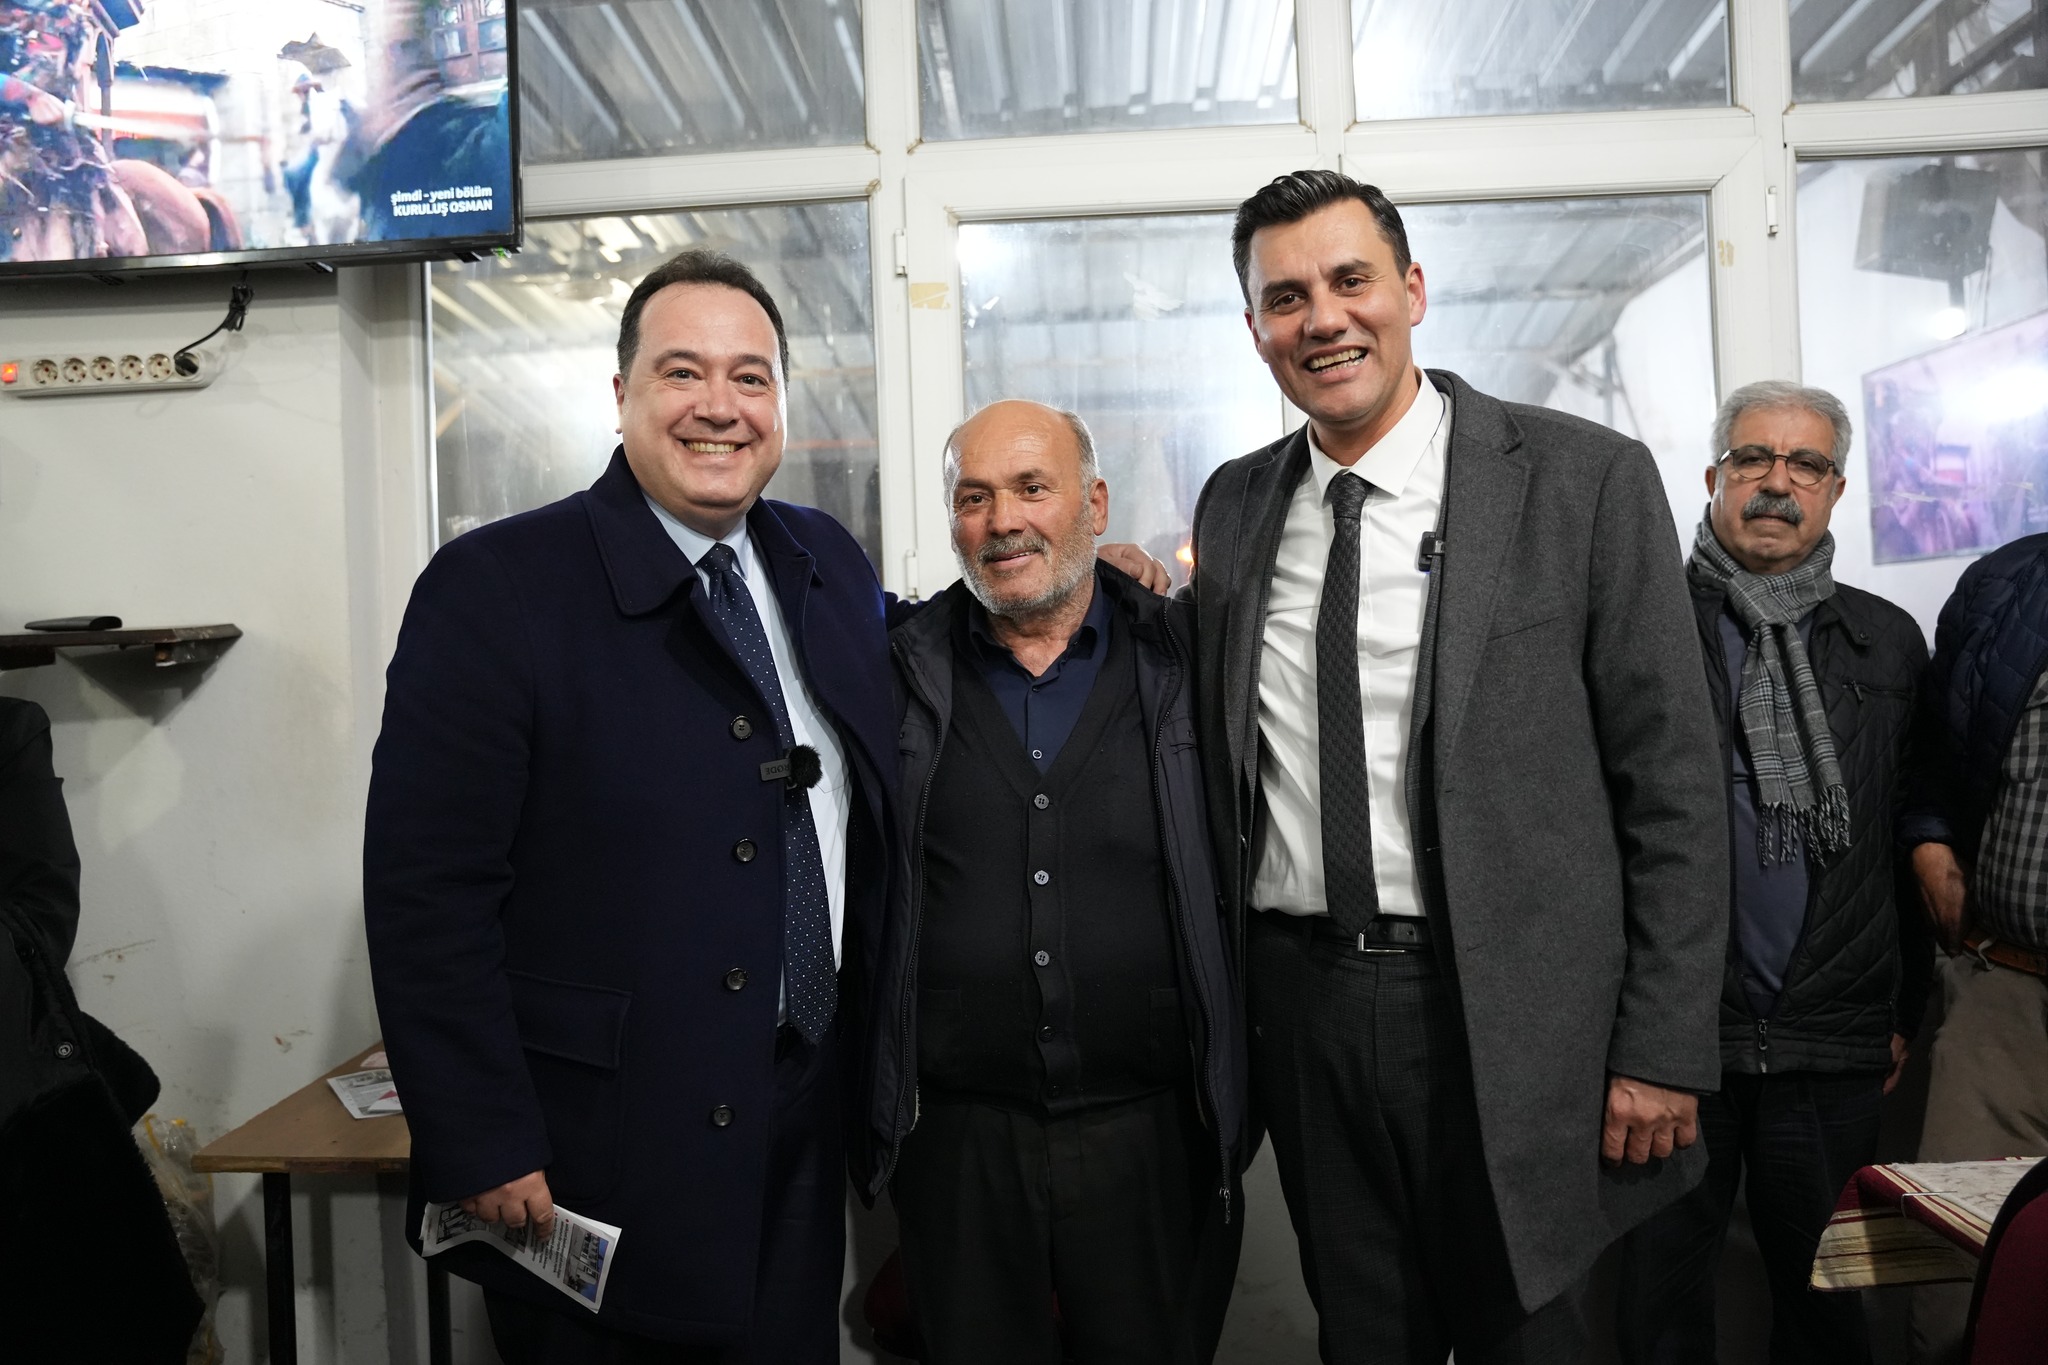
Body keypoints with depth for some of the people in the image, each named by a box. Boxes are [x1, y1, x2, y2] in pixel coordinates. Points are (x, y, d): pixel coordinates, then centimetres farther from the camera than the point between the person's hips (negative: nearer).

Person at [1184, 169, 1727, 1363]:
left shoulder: (1584, 478, -6)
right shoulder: (1235, 504, 6)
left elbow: (1674, 782, -7)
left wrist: (1664, 1049, -8)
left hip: (1510, 1018, -3)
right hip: (1302, 1006, 4)